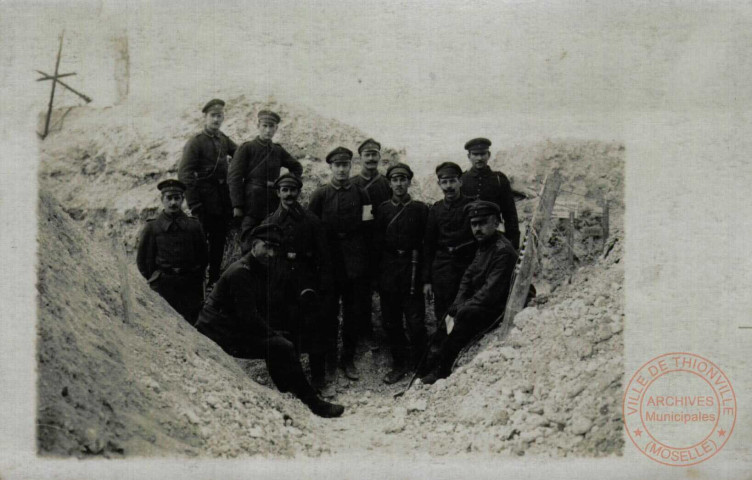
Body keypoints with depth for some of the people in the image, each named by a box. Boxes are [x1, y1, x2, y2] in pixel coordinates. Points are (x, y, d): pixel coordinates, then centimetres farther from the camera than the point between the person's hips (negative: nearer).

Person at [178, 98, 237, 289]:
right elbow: (184, 174, -14)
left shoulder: (223, 139, 8)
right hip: (205, 201, -6)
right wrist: (194, 206, -19)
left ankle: (214, 280, 25)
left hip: (223, 201, 6)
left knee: (219, 241, 13)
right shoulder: (195, 142, -9)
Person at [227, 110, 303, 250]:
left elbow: (297, 168, 27)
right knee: (248, 248, -4)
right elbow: (234, 177, -5)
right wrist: (237, 206, -12)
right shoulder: (246, 148, 0)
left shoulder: (278, 151, 13)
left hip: (273, 207, 4)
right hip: (251, 208, -4)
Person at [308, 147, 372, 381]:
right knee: (328, 311, 6)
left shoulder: (361, 194, 6)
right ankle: (327, 358, 20)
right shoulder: (320, 194, 3)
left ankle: (348, 359, 18)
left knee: (354, 312, 6)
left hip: (355, 263, 1)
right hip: (329, 262, -1)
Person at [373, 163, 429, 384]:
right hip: (387, 270, 3)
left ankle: (418, 364, 15)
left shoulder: (420, 209, 2)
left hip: (412, 269, -2)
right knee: (391, 322, 8)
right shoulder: (382, 209, 7)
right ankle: (399, 363, 22)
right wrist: (375, 275, 1)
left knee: (415, 321, -2)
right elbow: (376, 242, 6)